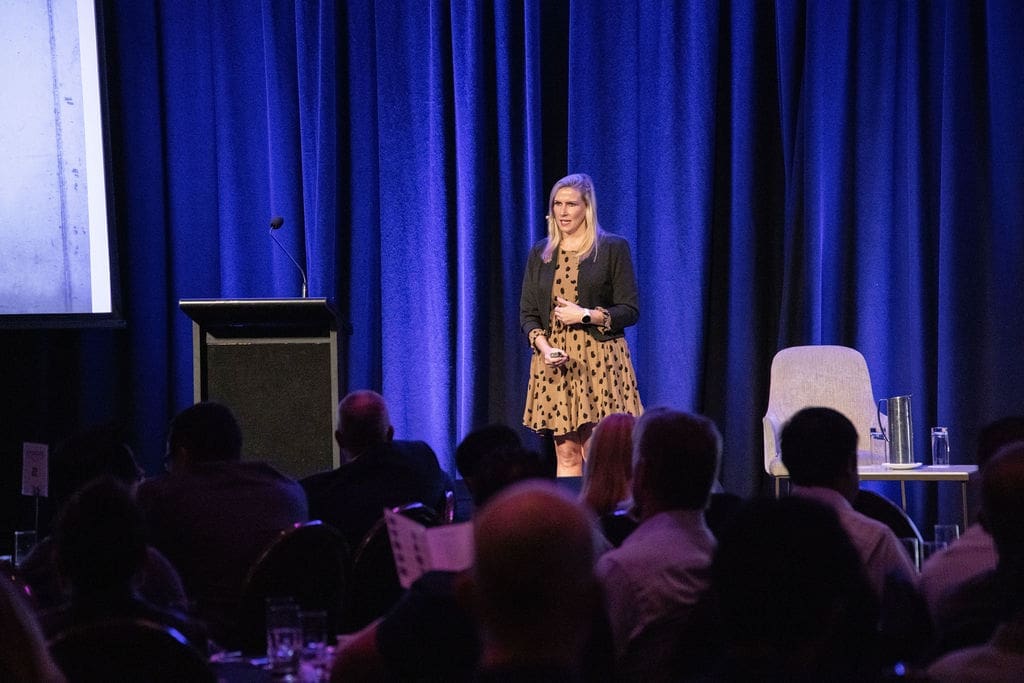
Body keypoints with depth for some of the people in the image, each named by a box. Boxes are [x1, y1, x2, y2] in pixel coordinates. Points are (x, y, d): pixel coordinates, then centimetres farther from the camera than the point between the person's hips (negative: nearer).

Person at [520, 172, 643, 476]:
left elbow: (630, 311, -1)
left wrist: (585, 315, -12)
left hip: (600, 362, -3)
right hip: (554, 361, 3)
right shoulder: (540, 253, 13)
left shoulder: (612, 248, 3)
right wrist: (545, 347, -8)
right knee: (566, 455, 2)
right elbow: (527, 314, 10)